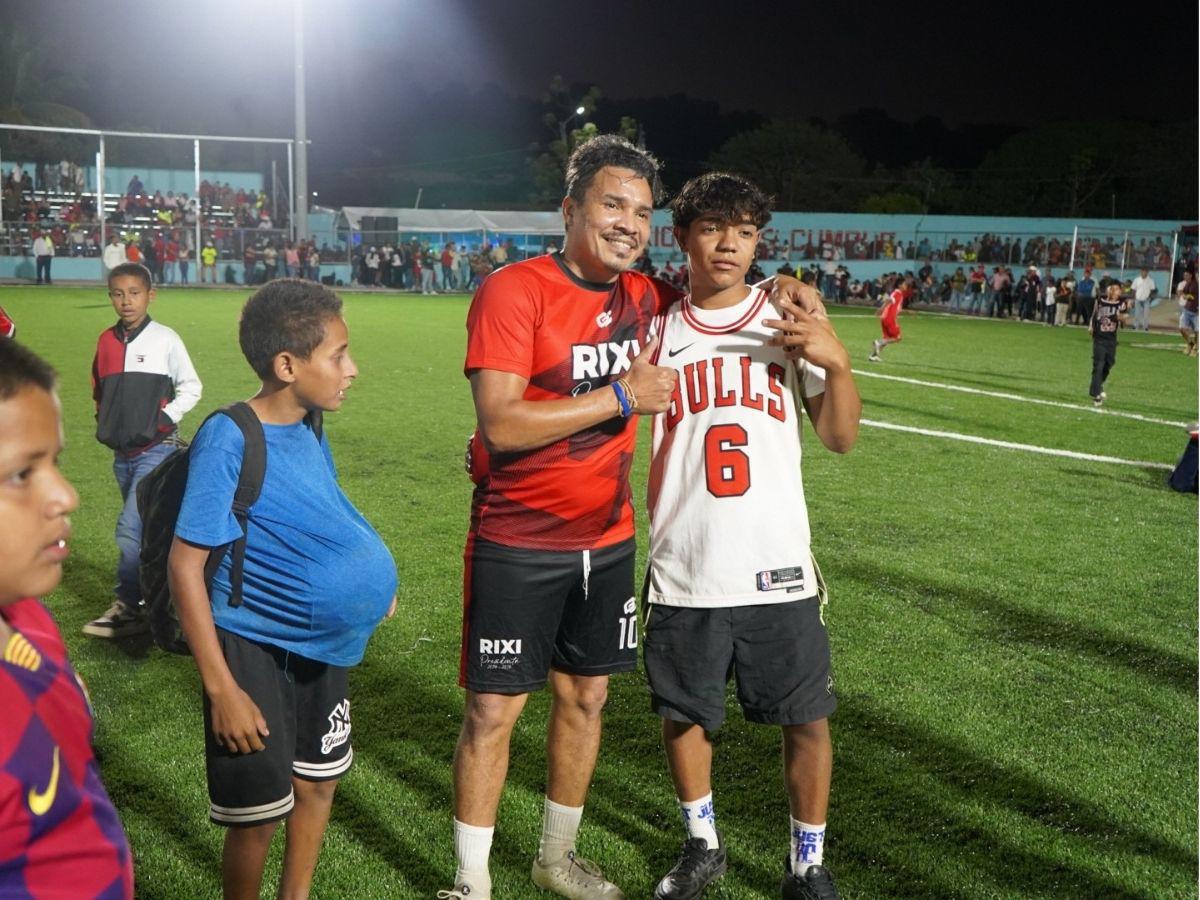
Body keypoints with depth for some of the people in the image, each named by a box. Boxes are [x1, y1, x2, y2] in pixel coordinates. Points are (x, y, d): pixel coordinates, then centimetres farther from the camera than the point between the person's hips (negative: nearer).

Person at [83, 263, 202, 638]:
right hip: (122, 452, 6)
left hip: (156, 449, -6)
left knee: (130, 528, -13)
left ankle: (127, 608, -5)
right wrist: (104, 421, 9)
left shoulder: (165, 339, -8)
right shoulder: (106, 340, 7)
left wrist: (164, 419, -11)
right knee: (146, 530, 14)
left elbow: (191, 387, -1)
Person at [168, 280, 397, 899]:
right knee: (259, 813, 3)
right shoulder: (229, 439, -22)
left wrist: (370, 576, 0)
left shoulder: (309, 427, -1)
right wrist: (221, 688, -22)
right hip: (254, 649, -7)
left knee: (318, 782, 19)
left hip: (319, 643, 7)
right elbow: (185, 564, -20)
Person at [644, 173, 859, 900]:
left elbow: (841, 439, 1)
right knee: (684, 715, 14)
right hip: (683, 573, 1)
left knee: (807, 719, 6)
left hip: (777, 567, -1)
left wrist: (837, 362, -15)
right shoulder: (655, 330, 4)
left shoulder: (788, 323, 2)